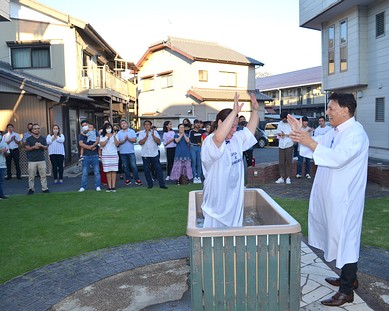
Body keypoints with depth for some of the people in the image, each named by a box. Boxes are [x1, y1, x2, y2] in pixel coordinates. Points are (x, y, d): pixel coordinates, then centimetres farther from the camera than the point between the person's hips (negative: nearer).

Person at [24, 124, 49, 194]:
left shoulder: (43, 138, 12)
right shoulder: (29, 139, 6)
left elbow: (46, 148, 6)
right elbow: (27, 148, 0)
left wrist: (41, 145, -14)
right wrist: (34, 147, -15)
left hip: (41, 160, 1)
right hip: (32, 160, -1)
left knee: (43, 175, 0)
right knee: (31, 176, 1)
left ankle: (45, 188, 5)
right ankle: (31, 189, 11)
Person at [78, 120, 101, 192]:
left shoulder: (95, 132, 9)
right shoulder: (81, 134, 9)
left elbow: (98, 140, -7)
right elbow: (80, 144, -5)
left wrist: (92, 146, -21)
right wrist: (90, 147, -13)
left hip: (95, 155, 0)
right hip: (86, 156, 1)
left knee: (97, 172, 1)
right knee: (84, 172, 2)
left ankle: (98, 186, 7)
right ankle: (83, 187, 8)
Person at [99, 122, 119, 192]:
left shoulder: (115, 135, 6)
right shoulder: (102, 136, 7)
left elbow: (117, 144, -5)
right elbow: (101, 145, -6)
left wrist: (114, 137, -17)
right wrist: (107, 138, -15)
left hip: (114, 155, 0)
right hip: (105, 155, 0)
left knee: (113, 171, -3)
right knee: (108, 171, -1)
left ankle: (113, 186, 0)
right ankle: (109, 187, 3)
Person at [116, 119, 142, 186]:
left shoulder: (132, 131, 4)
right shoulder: (119, 133, 7)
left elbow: (134, 140, -4)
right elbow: (118, 142, -1)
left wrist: (128, 138, -17)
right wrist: (124, 140, -16)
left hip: (131, 151, -2)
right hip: (122, 152, 2)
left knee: (133, 166, -4)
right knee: (125, 166, 6)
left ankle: (137, 180, -1)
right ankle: (127, 179, 14)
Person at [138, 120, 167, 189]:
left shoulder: (155, 132, 6)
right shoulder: (141, 133, 5)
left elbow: (159, 142, -4)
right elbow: (140, 143, -8)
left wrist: (153, 135, -14)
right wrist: (146, 136, -16)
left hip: (155, 154, 0)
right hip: (145, 154, 0)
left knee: (158, 169, -2)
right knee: (147, 170, 4)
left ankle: (162, 184, 2)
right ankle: (150, 184, 16)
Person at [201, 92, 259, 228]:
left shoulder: (236, 138, 7)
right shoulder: (209, 142, -21)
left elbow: (250, 131, 19)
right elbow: (219, 138, -42)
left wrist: (255, 110, 6)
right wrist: (234, 112, -42)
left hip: (235, 199, 8)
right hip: (218, 201, -8)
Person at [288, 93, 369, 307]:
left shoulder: (356, 133, -17)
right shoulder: (334, 132, 12)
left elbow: (338, 158, -30)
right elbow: (316, 148, 12)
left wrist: (310, 142, -31)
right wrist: (300, 133, -1)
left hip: (345, 198, -9)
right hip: (331, 195, 9)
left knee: (345, 239, 0)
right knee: (338, 237, 19)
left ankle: (347, 291, 13)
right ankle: (348, 277, 37)